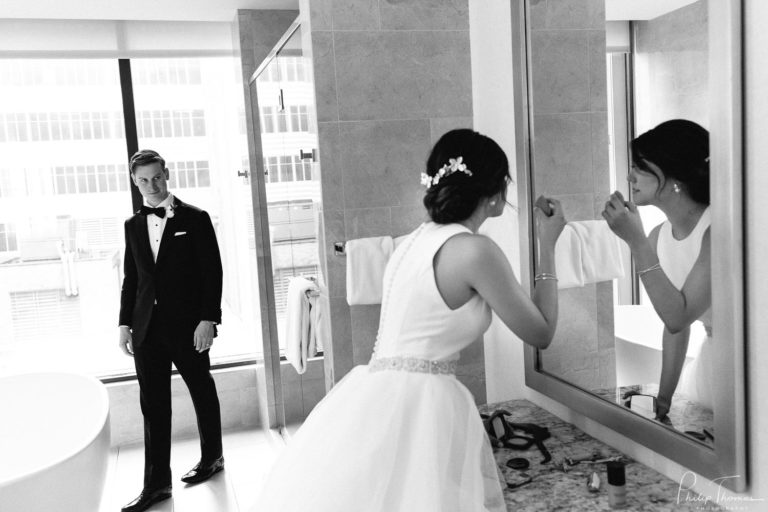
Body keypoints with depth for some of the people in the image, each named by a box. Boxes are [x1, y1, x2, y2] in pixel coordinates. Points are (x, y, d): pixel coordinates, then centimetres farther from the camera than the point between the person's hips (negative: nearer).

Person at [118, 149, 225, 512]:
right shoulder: (133, 226, 10)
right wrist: (125, 323, 7)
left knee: (202, 393, 13)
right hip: (147, 329, 4)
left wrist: (208, 319, -14)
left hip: (188, 326, -4)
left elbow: (212, 272, -7)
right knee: (153, 406, 5)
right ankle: (156, 482, 14)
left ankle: (211, 458, 33)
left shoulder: (195, 219, -4)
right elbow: (131, 278, 13)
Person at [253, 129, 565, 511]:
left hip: (373, 397, 8)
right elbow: (541, 333, -2)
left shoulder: (418, 238, 11)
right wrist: (547, 246, 7)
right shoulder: (476, 249, -13)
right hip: (415, 405, -8)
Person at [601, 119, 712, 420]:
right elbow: (675, 325, 4)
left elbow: (678, 317, -29)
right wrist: (663, 398, 3)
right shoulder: (658, 237, -4)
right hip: (711, 357, 6)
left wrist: (635, 240, -31)